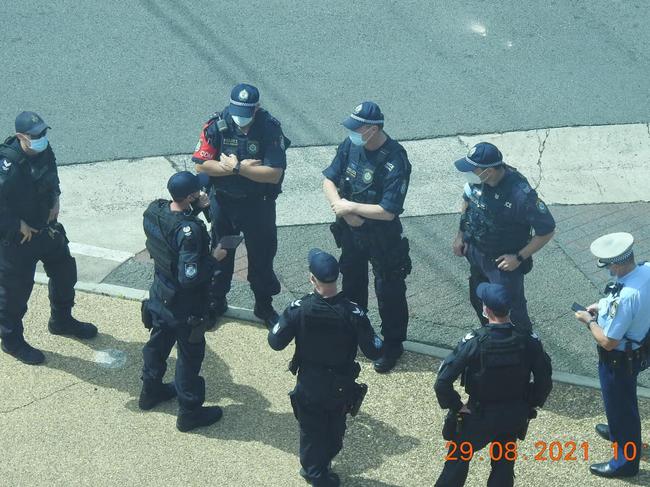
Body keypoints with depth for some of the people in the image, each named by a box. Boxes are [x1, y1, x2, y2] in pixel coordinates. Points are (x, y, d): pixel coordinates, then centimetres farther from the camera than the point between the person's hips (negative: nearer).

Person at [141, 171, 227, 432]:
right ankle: (190, 412, 27)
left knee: (158, 342, 28)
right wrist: (214, 258, -20)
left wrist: (196, 207, 0)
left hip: (159, 295, 8)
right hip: (184, 307, -7)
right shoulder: (188, 231, -36)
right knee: (190, 355, 11)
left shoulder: (155, 210, -13)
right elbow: (190, 277, -33)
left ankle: (151, 391, 49)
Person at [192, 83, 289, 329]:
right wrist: (243, 167, -23)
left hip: (258, 204, -1)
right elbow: (201, 165, -17)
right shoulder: (217, 125, -15)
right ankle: (216, 301, 38)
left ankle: (264, 305, 33)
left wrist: (236, 167, -25)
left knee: (262, 255, 12)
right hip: (223, 200, 2)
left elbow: (274, 174, -24)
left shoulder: (270, 129, -20)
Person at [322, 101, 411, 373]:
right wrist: (340, 207, -18)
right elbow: (329, 180, -1)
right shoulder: (350, 145, -10)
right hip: (351, 231, 6)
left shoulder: (395, 161, -28)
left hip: (382, 237, -6)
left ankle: (392, 345, 29)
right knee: (352, 283, 25)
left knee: (389, 292, 10)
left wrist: (349, 207, -21)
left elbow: (388, 211, -29)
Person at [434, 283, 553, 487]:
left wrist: (456, 406, -11)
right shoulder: (529, 341, -17)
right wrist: (530, 405, 8)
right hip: (515, 417, 3)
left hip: (478, 416, -3)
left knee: (458, 460, 20)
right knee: (504, 465, 22)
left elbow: (442, 382, -26)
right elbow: (544, 381, -8)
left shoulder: (474, 343, -25)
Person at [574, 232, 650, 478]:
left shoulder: (624, 298, -41)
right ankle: (621, 432, 59)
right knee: (623, 398, 33)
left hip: (620, 359, -8)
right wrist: (603, 307, 2)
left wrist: (590, 321, -14)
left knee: (619, 404, 15)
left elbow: (608, 342, -30)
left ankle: (626, 460, 35)